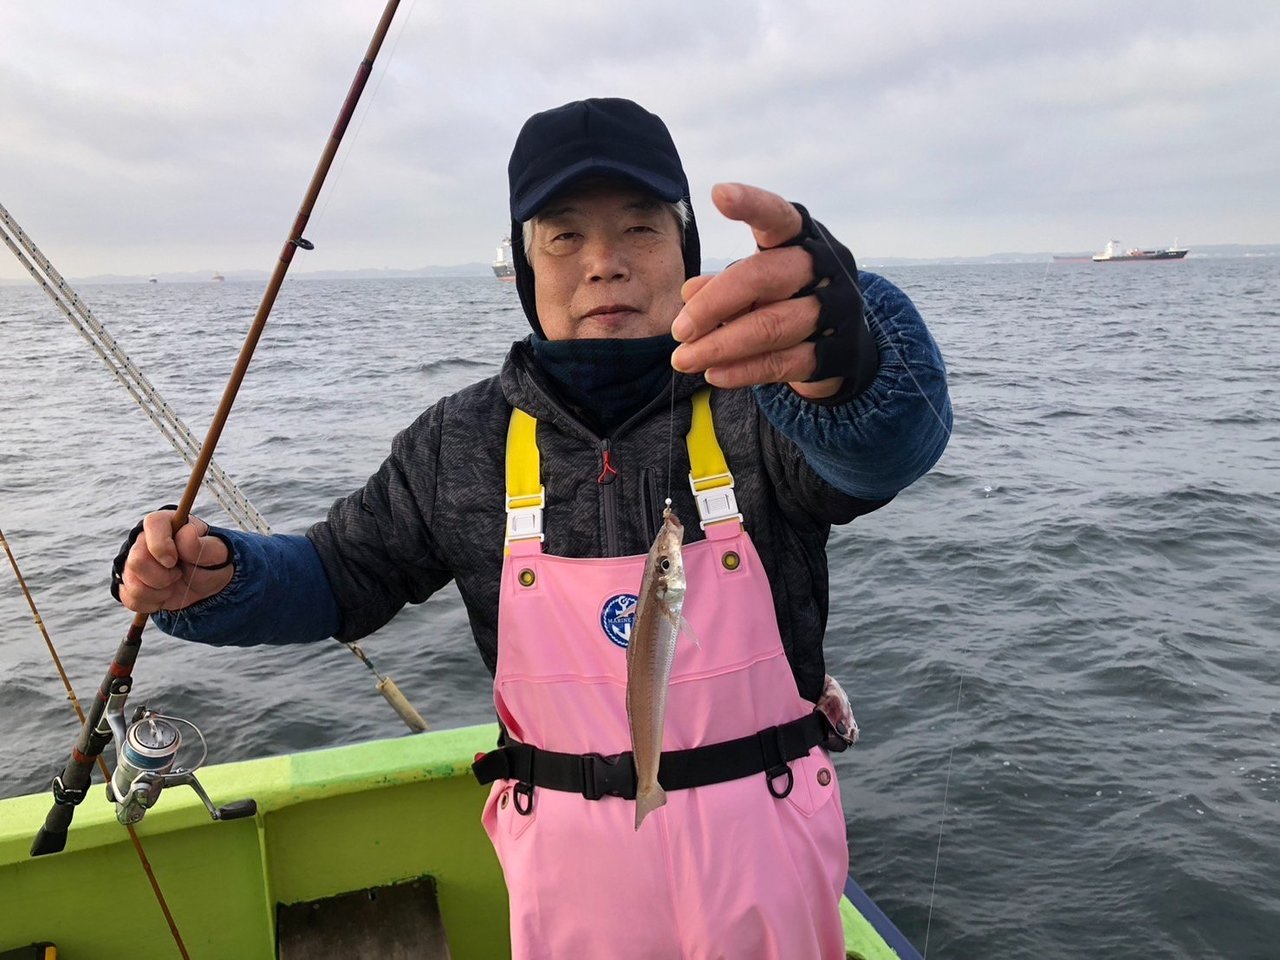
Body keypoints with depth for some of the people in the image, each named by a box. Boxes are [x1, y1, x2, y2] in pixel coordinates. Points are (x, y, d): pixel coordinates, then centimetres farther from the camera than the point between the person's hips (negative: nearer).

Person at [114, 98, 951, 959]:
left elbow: (895, 438, -35)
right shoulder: (462, 445, -6)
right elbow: (339, 576, 5)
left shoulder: (758, 409, -14)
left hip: (768, 852, 0)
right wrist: (217, 579, -16)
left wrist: (847, 352, -58)